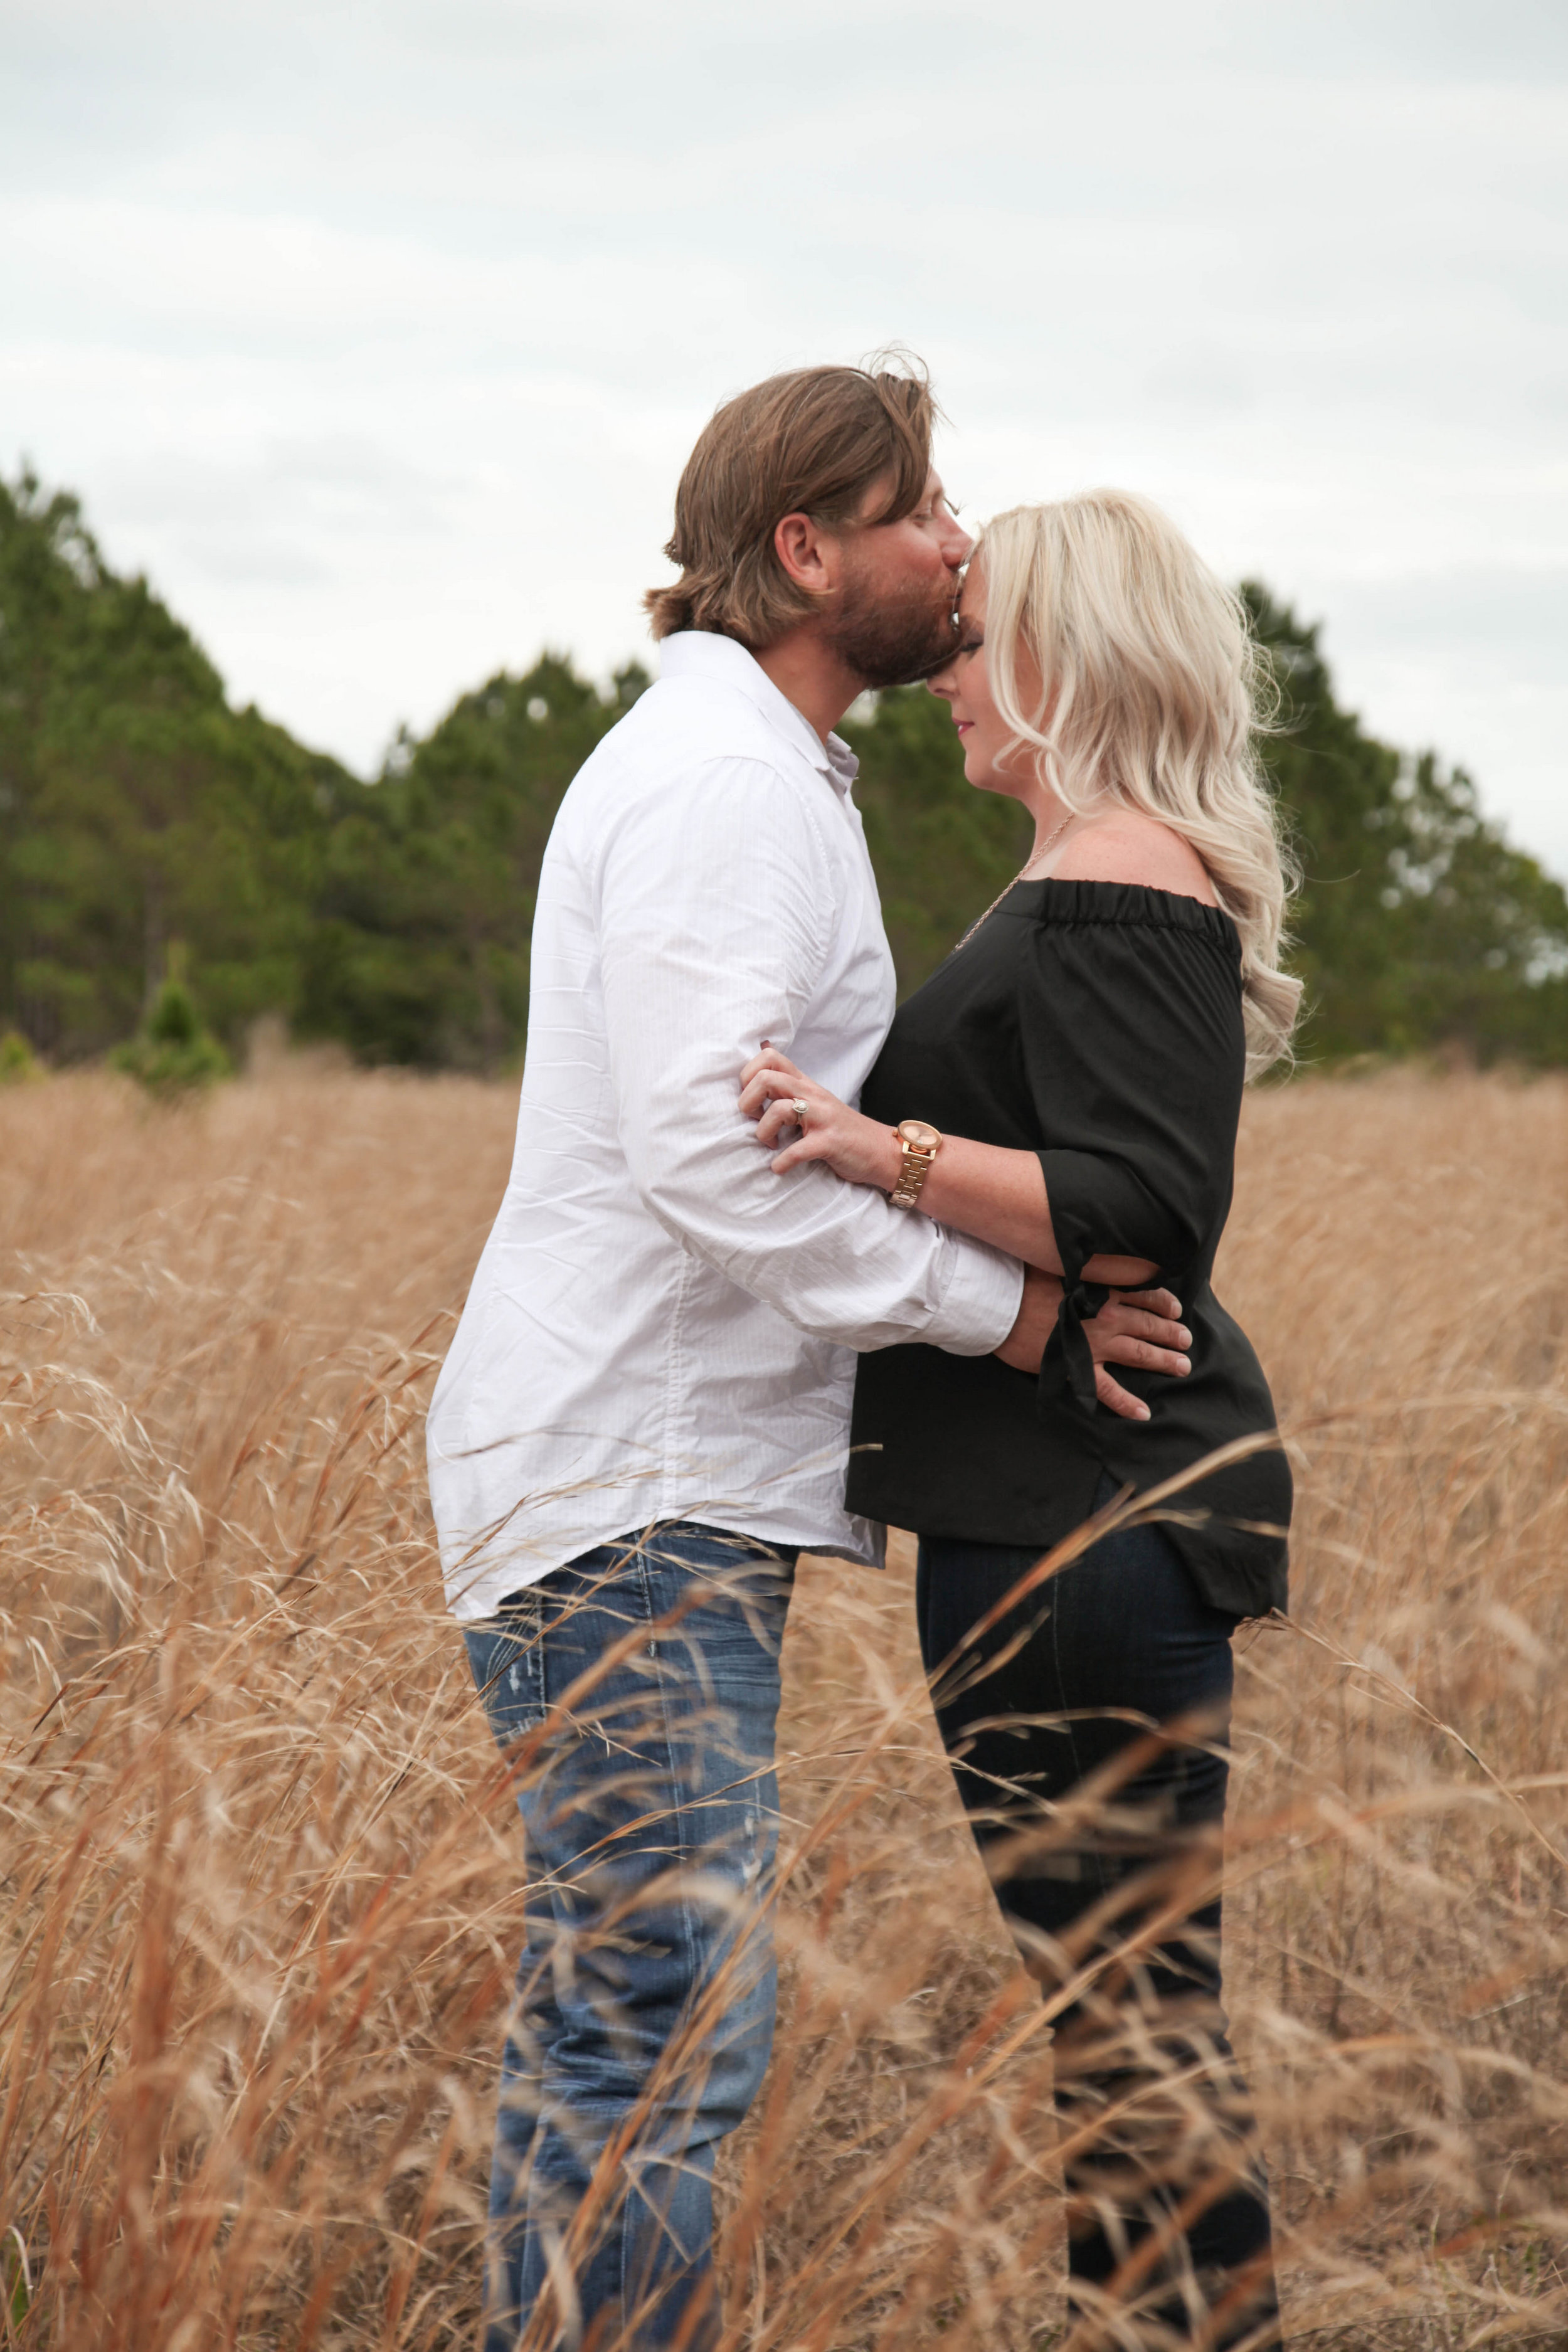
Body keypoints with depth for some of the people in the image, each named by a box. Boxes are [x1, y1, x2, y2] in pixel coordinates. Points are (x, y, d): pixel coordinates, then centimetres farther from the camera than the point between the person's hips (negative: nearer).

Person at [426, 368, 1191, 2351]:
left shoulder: (760, 773, 21)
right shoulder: (720, 778, -13)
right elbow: (711, 1150, -24)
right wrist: (1001, 1306, -16)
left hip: (669, 1486, 11)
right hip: (632, 1495, -11)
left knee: (601, 2022, 14)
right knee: (666, 2043, -12)